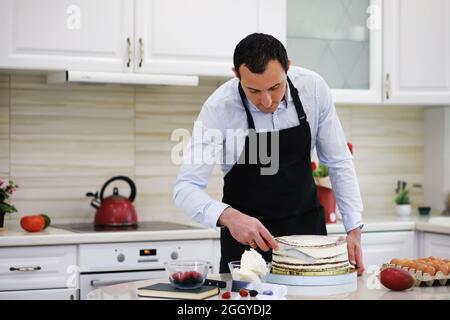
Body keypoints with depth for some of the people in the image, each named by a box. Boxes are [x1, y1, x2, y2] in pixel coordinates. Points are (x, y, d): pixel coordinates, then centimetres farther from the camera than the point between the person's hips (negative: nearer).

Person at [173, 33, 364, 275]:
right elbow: (186, 187, -26)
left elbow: (338, 163, -4)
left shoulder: (313, 88, -15)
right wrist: (228, 216, -44)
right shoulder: (219, 107, -23)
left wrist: (354, 228, -9)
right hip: (246, 233, -2)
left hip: (307, 227, 2)